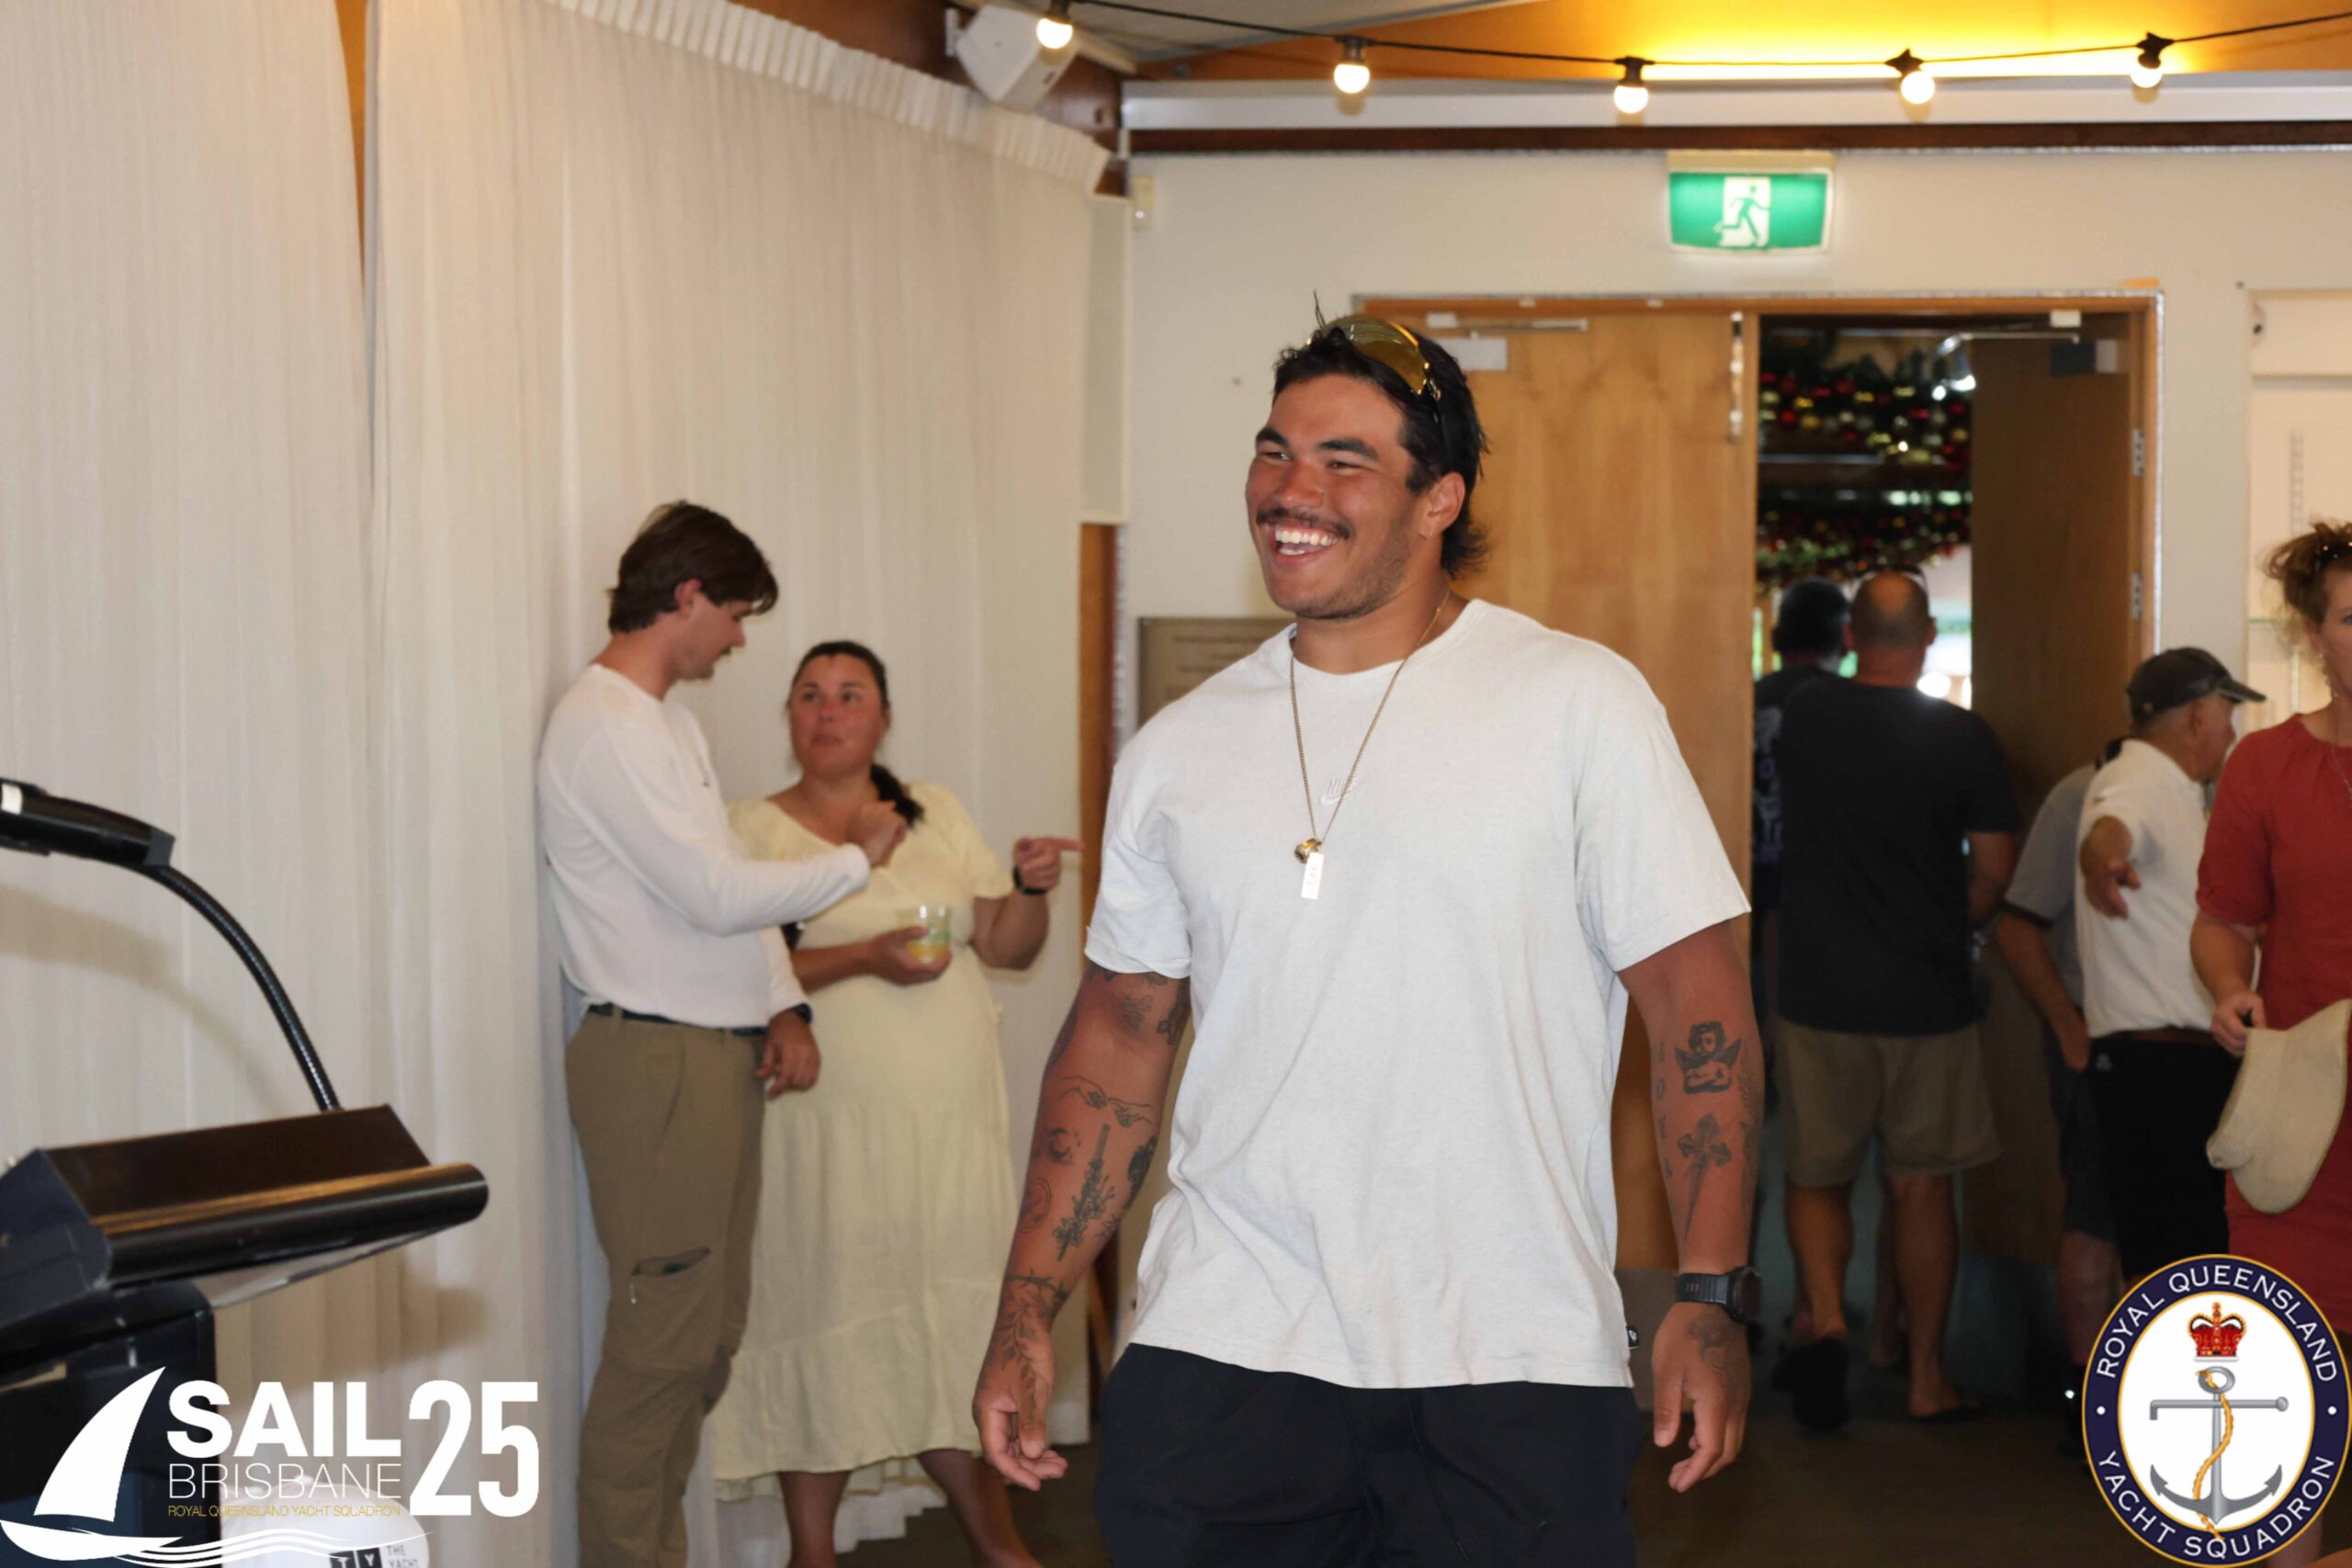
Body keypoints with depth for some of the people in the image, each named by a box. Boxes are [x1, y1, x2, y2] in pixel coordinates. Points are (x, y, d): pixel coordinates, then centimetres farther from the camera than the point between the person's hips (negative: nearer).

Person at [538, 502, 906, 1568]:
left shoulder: (667, 722, 17)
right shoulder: (606, 729, -15)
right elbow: (719, 892, -19)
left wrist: (783, 1007, 6)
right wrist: (857, 856, -6)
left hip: (719, 1057, 10)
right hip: (655, 1063, -10)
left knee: (709, 1332, 13)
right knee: (662, 1342, -6)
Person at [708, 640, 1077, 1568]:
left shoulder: (935, 815, 14)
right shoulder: (753, 830, 2)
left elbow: (1005, 948, 13)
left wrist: (1030, 889, -7)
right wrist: (867, 957, -20)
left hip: (951, 1124, 3)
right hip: (830, 1132, -3)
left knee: (953, 1323, 6)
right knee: (828, 1322, -1)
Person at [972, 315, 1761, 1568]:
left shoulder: (1580, 701, -2)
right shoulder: (1177, 750, 8)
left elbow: (1694, 1003, -4)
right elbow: (1119, 1039, 13)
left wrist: (1711, 1297, -10)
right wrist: (1027, 1319, 8)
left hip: (1513, 1368, -2)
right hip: (1218, 1352, 3)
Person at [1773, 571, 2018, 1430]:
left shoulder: (1803, 716, -1)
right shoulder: (1961, 736, -7)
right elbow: (1995, 868, -3)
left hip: (1819, 993, 1)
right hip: (1928, 996, -1)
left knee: (1817, 1174, 12)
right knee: (1922, 1184, 9)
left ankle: (1826, 1317, -12)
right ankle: (1926, 1377, 14)